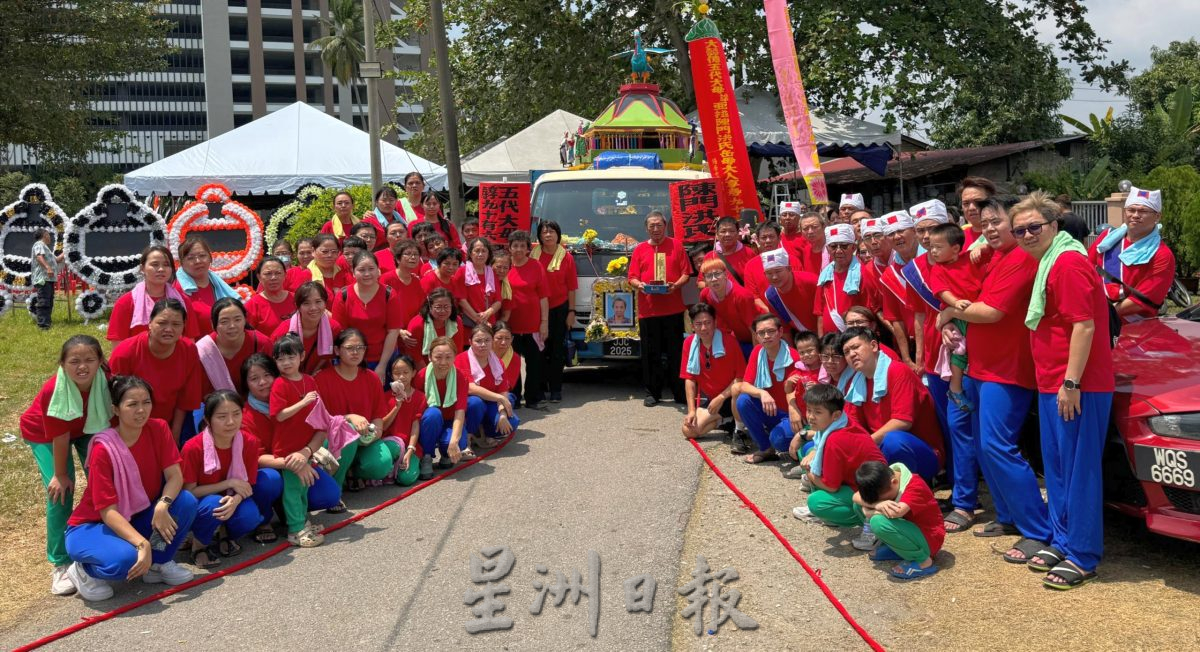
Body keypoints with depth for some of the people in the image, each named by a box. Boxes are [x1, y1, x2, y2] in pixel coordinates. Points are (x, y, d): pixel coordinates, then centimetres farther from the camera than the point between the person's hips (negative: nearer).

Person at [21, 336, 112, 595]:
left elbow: (111, 419, -19)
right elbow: (60, 436, -27)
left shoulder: (106, 382, -30)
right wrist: (60, 474, -16)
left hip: (89, 428, 3)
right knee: (60, 491, -12)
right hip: (44, 433, -3)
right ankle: (61, 564, -2)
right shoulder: (53, 391, -36)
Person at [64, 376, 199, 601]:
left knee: (186, 501, -21)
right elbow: (107, 511, -25)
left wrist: (162, 505, -36)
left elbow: (175, 475, -14)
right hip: (93, 526, -5)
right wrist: (142, 544, -37)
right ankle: (84, 570, -1)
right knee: (126, 559, -36)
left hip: (138, 519, 5)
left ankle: (160, 563, 0)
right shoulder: (103, 449, -23)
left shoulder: (158, 429, -10)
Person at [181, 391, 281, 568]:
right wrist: (229, 483, -26)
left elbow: (248, 485, -9)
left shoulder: (249, 442, -16)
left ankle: (225, 532, 1)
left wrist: (236, 499, -33)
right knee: (213, 504, -40)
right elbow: (188, 491, -19)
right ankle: (199, 543, -4)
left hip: (231, 501, 4)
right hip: (198, 507, -4)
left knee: (271, 478, -21)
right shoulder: (193, 448, -25)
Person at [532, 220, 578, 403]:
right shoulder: (533, 255, 0)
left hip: (559, 309, -1)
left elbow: (571, 287, -1)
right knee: (540, 349, 8)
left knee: (557, 350, 5)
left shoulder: (566, 257, -2)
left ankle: (555, 389, 11)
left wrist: (571, 311, -4)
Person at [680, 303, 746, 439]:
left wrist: (721, 398, -20)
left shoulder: (728, 340, -17)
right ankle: (723, 419, 15)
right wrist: (691, 410, -8)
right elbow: (689, 378, 0)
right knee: (689, 431, -13)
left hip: (730, 397, -5)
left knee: (737, 389, -40)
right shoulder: (689, 343, -4)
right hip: (708, 399, 5)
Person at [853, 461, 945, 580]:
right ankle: (894, 548, 3)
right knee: (860, 505, -4)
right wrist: (878, 504, -31)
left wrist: (872, 511, -23)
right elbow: (856, 498, -11)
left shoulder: (915, 486, -25)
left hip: (927, 539, -8)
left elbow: (896, 512, -41)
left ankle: (923, 560, -17)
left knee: (878, 522, -33)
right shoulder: (884, 481, -5)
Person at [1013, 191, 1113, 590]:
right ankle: (1062, 541, 28)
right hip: (1052, 384, 10)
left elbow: (1085, 325, -21)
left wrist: (1071, 383, -23)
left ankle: (1081, 557, 6)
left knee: (1079, 470, -3)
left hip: (1076, 387, -10)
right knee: (1056, 467, 17)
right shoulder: (1048, 262, 17)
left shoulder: (1069, 263, -15)